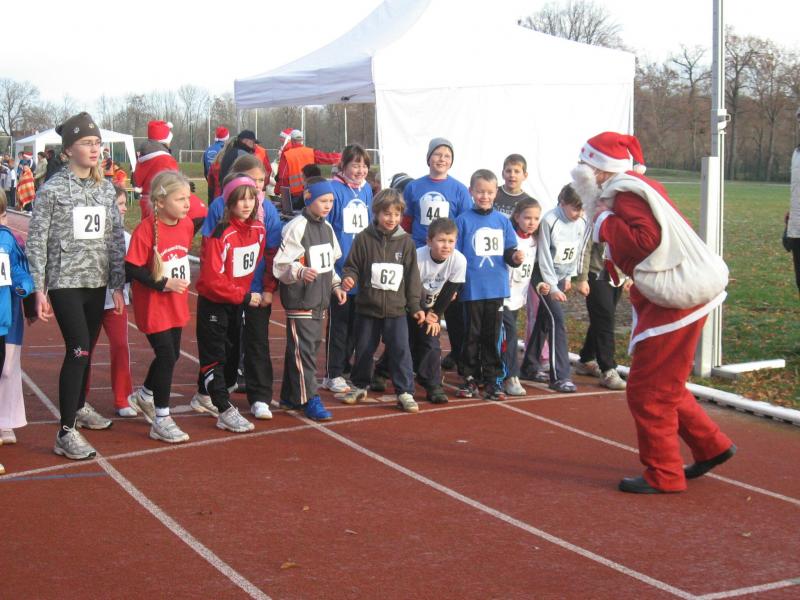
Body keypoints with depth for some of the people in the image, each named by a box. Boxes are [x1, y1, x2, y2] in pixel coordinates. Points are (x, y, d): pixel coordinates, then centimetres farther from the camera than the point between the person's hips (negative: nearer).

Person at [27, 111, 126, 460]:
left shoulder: (106, 189, 6)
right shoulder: (52, 189, -8)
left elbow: (116, 238, 9)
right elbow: (36, 242, -7)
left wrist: (118, 285, 7)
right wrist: (39, 291, -10)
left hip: (97, 282, 5)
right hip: (65, 282, -5)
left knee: (85, 350, 15)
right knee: (77, 350, -13)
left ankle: (79, 407, 37)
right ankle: (66, 432, -9)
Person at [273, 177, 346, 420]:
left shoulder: (327, 228, 13)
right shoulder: (296, 228, -13)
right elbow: (280, 265, -17)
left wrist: (336, 285, 15)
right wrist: (300, 272, -33)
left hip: (319, 300, 8)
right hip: (299, 301, -8)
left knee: (312, 345, 12)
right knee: (302, 349, -6)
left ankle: (291, 395, 22)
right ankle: (309, 399, -1)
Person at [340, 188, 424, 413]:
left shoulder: (406, 242, 1)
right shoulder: (364, 239, -4)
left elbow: (412, 276, 4)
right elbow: (352, 266, 1)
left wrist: (415, 306, 3)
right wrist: (348, 279, -21)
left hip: (396, 309, 0)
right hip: (367, 307, 0)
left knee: (400, 350, -6)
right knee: (364, 350, 13)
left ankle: (405, 392, 2)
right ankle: (360, 386, 31)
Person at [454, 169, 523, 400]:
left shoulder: (503, 221, 8)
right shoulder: (463, 221, -2)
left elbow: (508, 252, 9)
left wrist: (515, 257, -13)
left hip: (497, 288, 3)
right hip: (472, 288, -2)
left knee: (492, 335, 8)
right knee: (472, 335, 5)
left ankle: (492, 379, 16)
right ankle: (470, 378, 14)